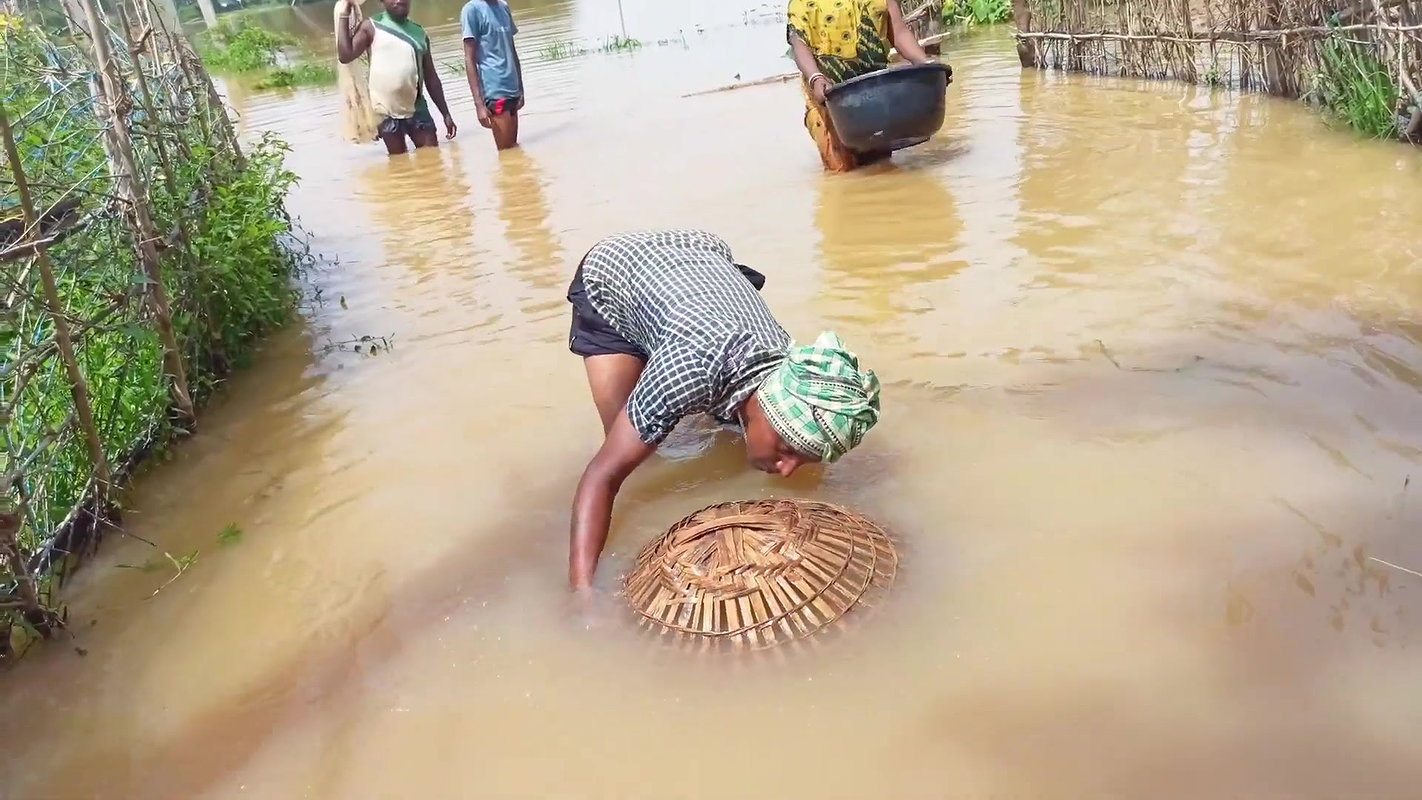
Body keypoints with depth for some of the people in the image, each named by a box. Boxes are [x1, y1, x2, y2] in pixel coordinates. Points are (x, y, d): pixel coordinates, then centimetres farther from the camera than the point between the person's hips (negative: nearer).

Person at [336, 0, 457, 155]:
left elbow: (431, 78, 13)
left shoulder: (419, 33, 11)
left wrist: (446, 114, 10)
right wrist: (344, 15, -8)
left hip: (417, 110, 3)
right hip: (386, 112, -3)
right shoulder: (371, 27, 2)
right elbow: (345, 56, -9)